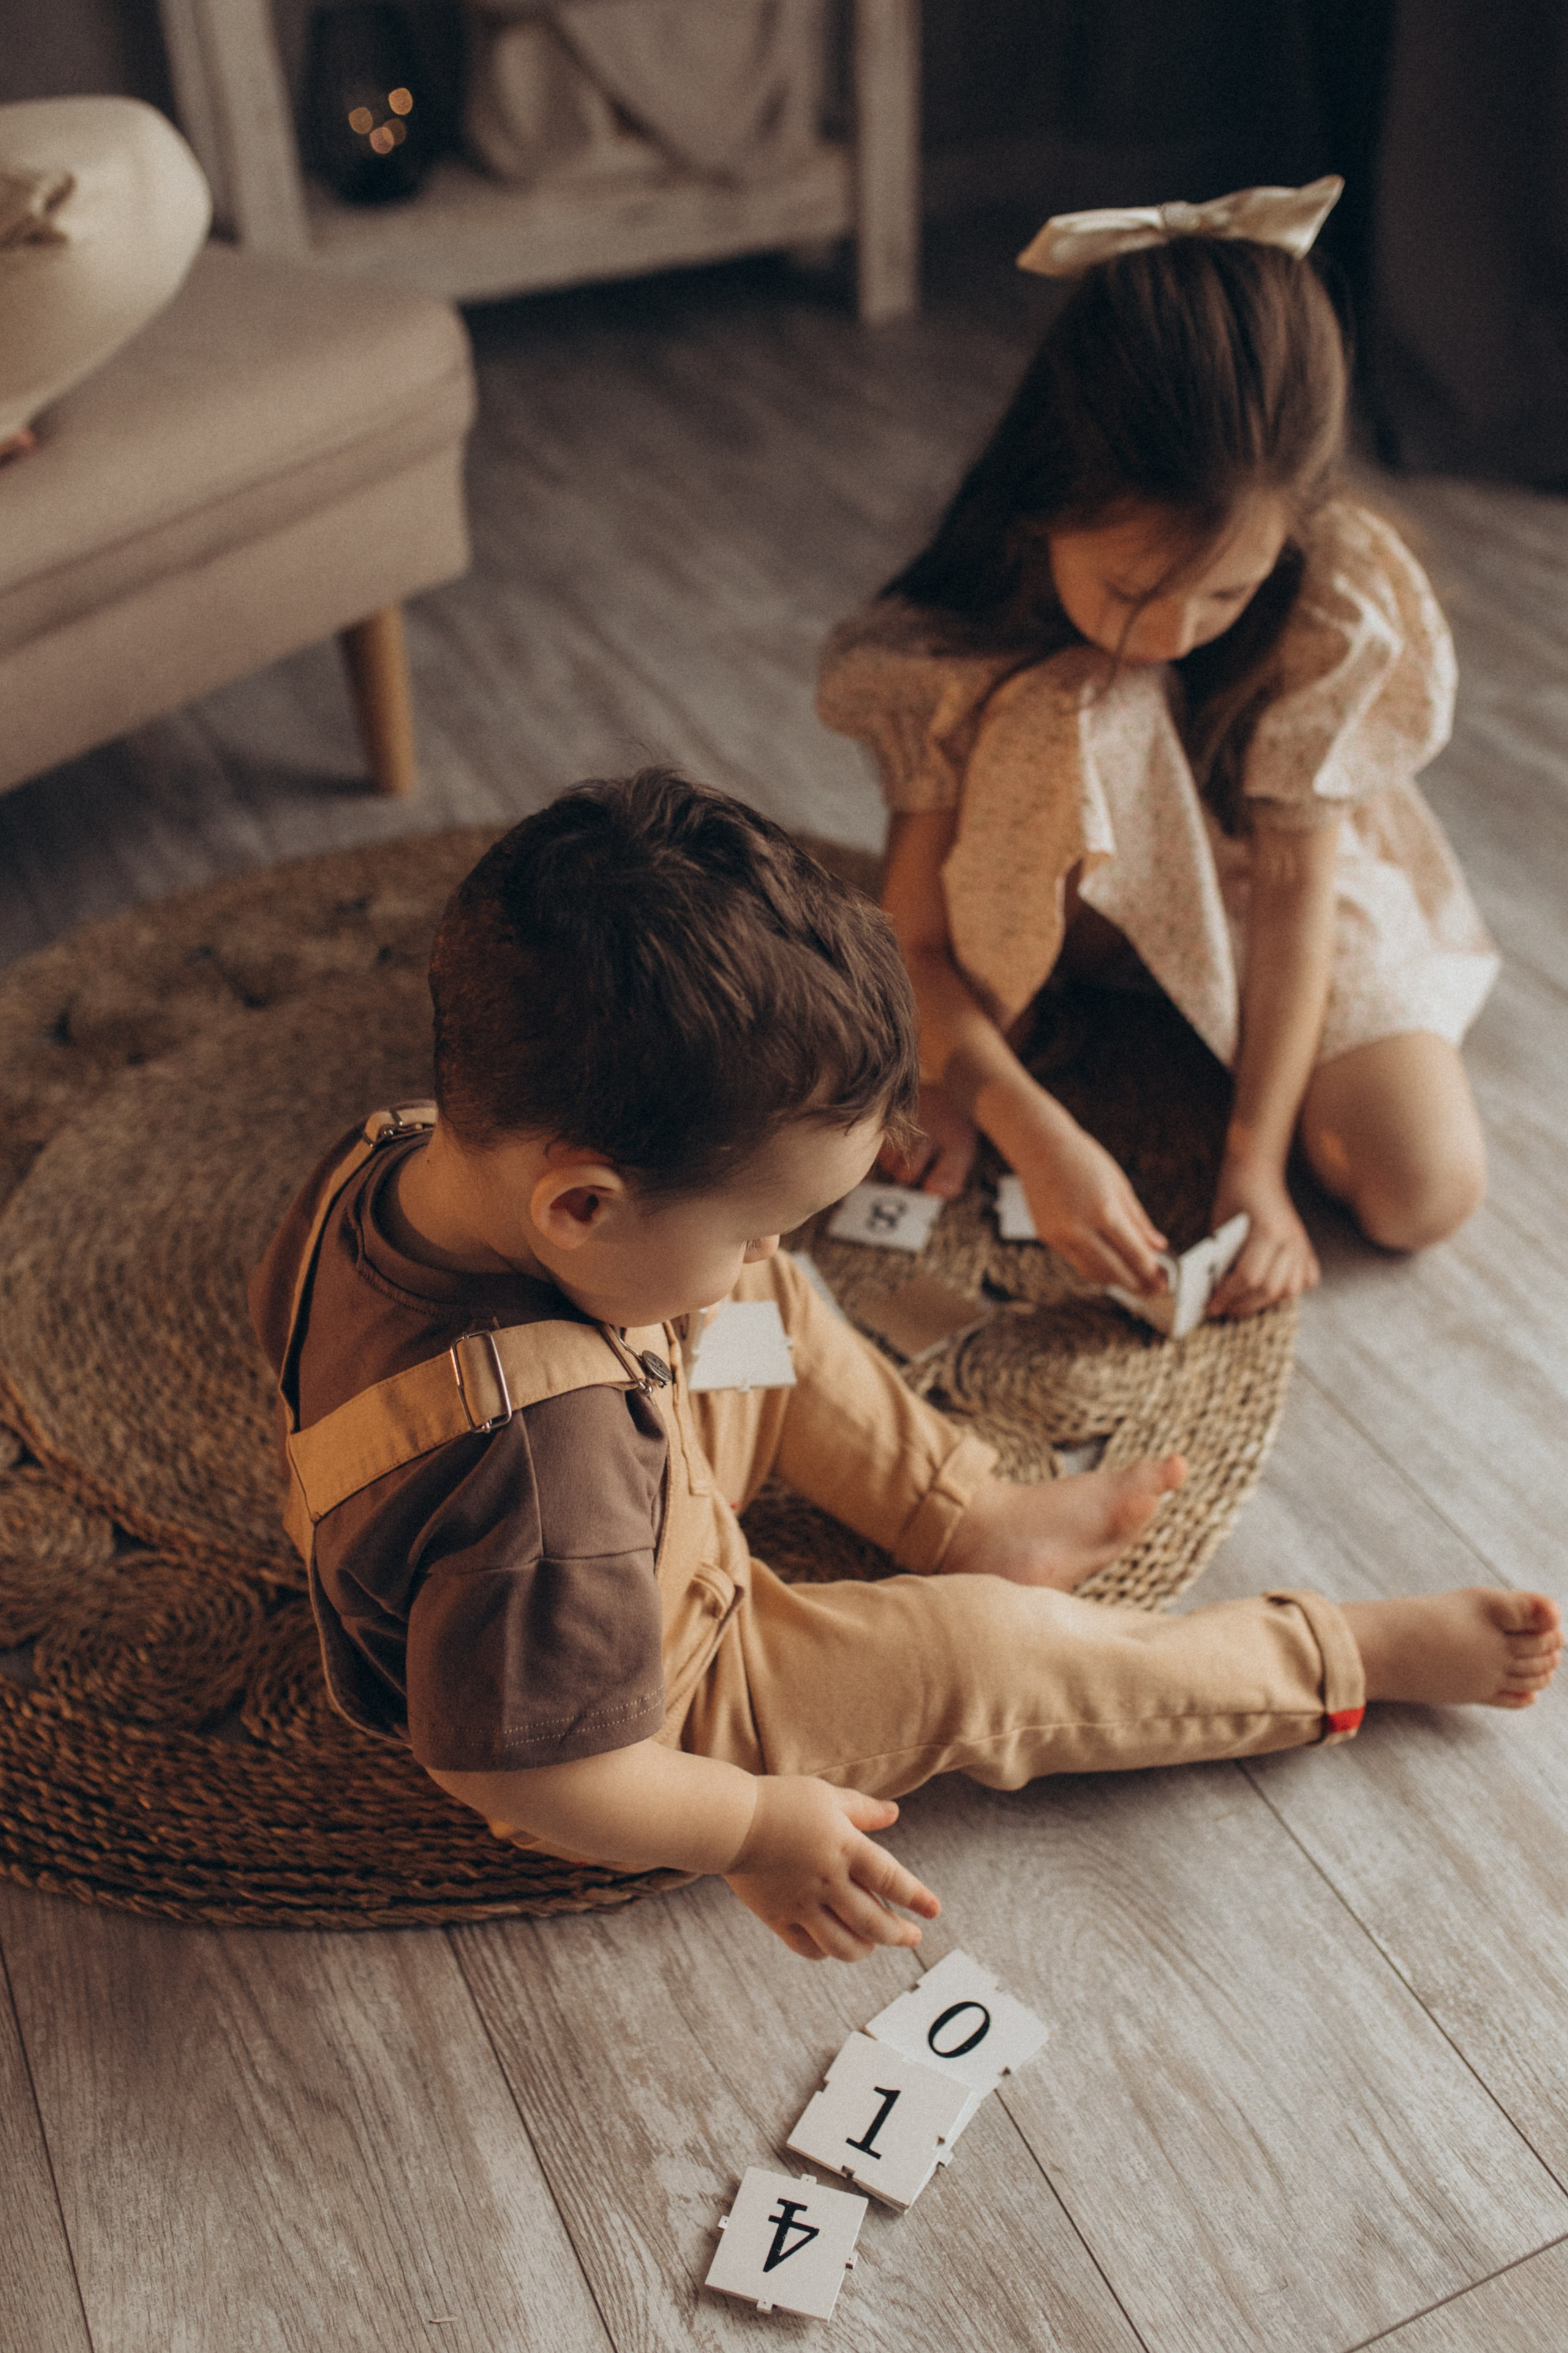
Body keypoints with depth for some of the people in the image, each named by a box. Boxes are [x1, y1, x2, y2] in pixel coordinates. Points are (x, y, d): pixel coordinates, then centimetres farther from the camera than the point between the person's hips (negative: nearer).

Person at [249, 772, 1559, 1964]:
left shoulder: (392, 1167, -22)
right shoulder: (540, 1474, -46)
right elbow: (518, 1767, -34)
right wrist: (751, 1826, -19)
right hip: (652, 1710, -7)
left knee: (776, 1327, 11)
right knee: (977, 1655, -3)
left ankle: (969, 1512, 23)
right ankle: (1347, 1658, 14)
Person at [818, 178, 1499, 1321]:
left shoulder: (1337, 610, -28)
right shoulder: (962, 637, -30)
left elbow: (1293, 884, -23)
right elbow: (914, 940, -25)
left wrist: (1254, 1162, -28)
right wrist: (1039, 1138, -38)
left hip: (1255, 881, 2)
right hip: (1066, 889, -2)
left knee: (1426, 1192, -17)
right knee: (1076, 708, -38)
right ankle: (996, 1027, -13)